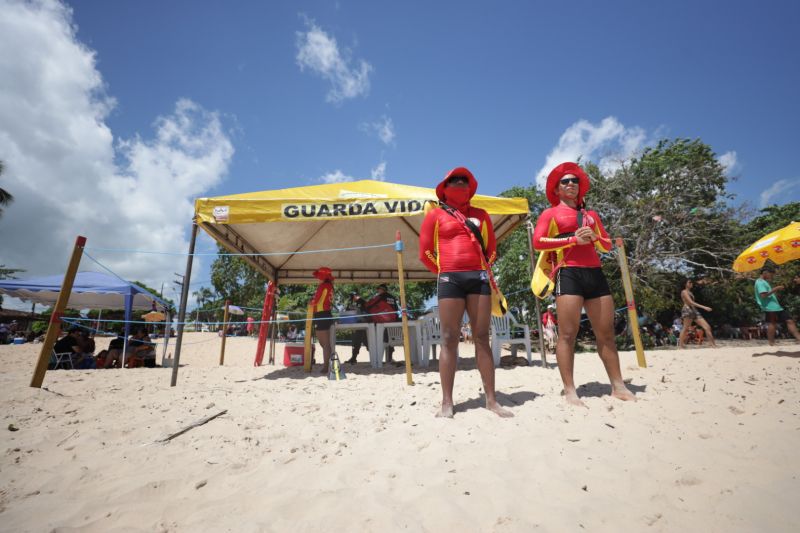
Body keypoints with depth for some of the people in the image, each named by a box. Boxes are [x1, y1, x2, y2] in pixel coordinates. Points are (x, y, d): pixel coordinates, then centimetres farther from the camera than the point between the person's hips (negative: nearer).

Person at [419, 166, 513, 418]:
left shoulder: (481, 215, 18)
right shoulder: (435, 214, 9)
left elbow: (491, 248, 23)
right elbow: (425, 252, 7)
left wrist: (483, 269, 10)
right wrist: (443, 272, 6)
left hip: (479, 277, 3)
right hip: (450, 279, -2)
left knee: (482, 338, 3)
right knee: (449, 339, -4)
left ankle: (491, 399, 9)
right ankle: (447, 402, 1)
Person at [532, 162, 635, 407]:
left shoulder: (591, 214, 25)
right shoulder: (550, 213, 9)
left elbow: (608, 245, 23)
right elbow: (538, 242, -7)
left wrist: (595, 237, 1)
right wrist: (573, 239, -11)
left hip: (595, 274, 6)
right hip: (569, 274, -6)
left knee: (606, 332, 7)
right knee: (568, 333, -9)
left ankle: (618, 386, 16)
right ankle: (570, 391, -6)